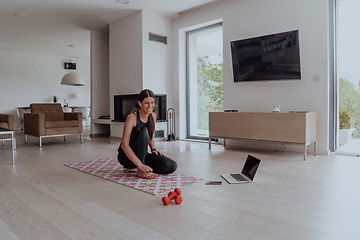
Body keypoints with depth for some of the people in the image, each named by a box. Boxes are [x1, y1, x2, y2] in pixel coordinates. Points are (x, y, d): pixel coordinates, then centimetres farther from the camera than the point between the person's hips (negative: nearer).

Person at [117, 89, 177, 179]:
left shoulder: (153, 116, 1)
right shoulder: (132, 117, -19)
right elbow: (124, 145, -26)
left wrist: (153, 149, -3)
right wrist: (140, 165, -33)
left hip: (142, 155, 6)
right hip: (127, 156, -6)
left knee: (172, 166, -15)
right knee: (143, 131, -32)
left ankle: (134, 168, -2)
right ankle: (140, 171, -25)